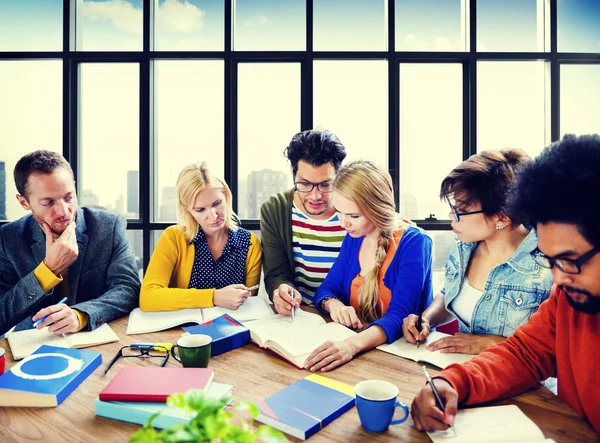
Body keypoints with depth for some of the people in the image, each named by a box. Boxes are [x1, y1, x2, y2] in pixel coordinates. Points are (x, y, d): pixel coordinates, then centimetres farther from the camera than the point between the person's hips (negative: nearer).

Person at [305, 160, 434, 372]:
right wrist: (333, 304, -18)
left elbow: (399, 316, -24)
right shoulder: (354, 237, 2)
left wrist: (353, 344, -41)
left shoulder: (413, 243, -16)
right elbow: (327, 289, 5)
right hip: (358, 345, 5)